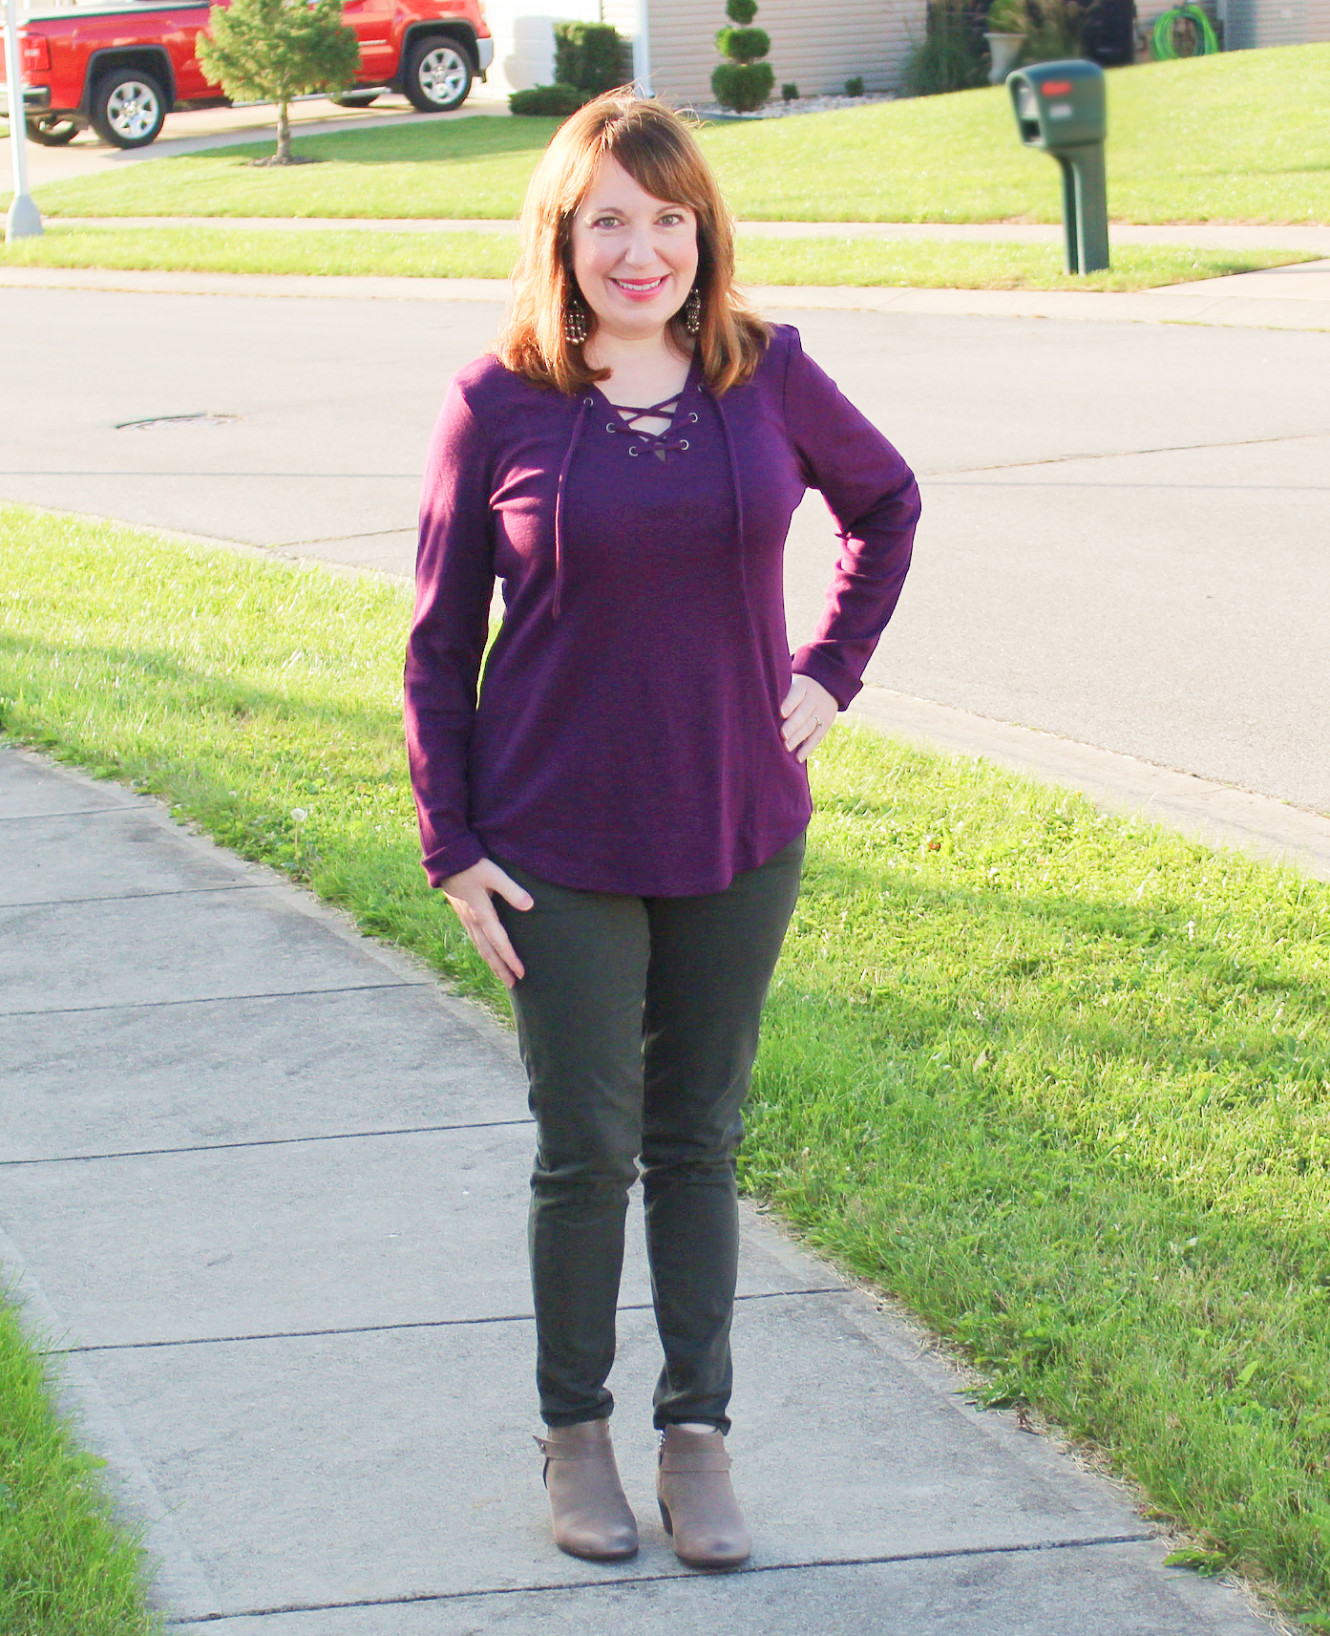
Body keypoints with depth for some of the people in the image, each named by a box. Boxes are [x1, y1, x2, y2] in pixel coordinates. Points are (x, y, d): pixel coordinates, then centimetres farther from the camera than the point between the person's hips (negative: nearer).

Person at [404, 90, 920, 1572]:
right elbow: (439, 641, -1)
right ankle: (574, 1432, 22)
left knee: (698, 1140, 11)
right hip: (561, 851, -2)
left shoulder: (770, 378, -2)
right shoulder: (499, 406, -8)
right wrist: (450, 847, -4)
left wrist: (828, 673, 7)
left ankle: (698, 1431, 21)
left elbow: (886, 501, 18)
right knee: (587, 1151, 4)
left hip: (739, 835, 2)